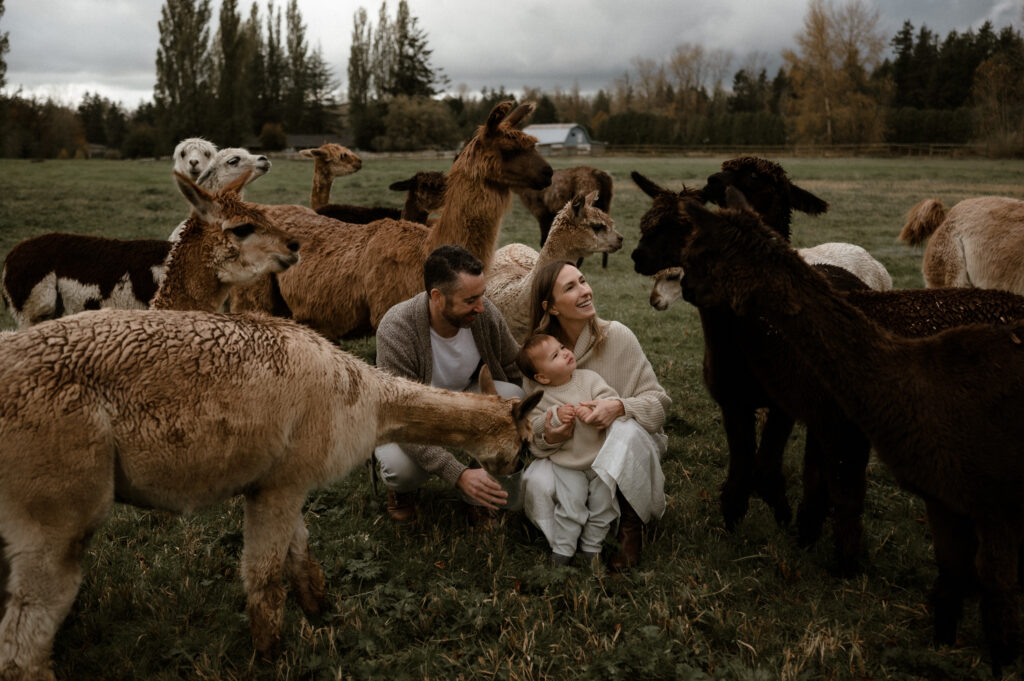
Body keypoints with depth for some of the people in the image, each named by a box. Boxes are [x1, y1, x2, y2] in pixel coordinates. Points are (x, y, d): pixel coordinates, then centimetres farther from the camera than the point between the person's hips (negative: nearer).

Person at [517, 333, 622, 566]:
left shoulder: (588, 379, -4)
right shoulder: (540, 399, -6)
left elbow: (613, 402, -9)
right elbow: (533, 428, -9)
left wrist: (594, 411, -27)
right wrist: (555, 417, -22)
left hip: (600, 458, 2)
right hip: (566, 463, -2)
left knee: (603, 503, 2)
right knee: (571, 504, -12)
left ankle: (592, 546, 21)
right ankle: (561, 550, 5)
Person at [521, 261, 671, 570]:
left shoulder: (617, 336, -10)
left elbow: (659, 400, -9)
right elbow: (533, 423, 0)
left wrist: (619, 407, -30)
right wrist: (548, 436, -26)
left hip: (622, 452, -1)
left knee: (628, 429, -35)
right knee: (537, 483, -31)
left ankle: (629, 527, -14)